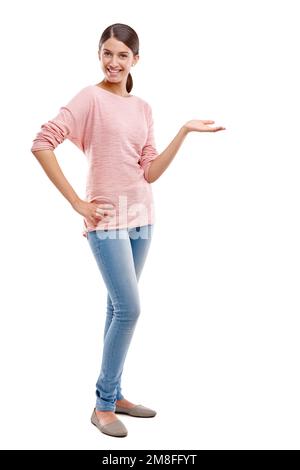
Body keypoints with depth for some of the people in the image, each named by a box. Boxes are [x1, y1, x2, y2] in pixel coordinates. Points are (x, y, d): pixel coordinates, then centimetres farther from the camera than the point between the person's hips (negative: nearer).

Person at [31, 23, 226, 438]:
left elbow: (150, 172, 4)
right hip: (108, 218, -6)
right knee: (129, 309, -8)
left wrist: (185, 131, -3)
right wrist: (76, 202, -15)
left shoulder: (143, 108, 11)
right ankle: (104, 404, 10)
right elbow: (42, 143, -15)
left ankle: (114, 395, 26)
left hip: (141, 216, 6)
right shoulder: (91, 98, -6)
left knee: (119, 307, 12)